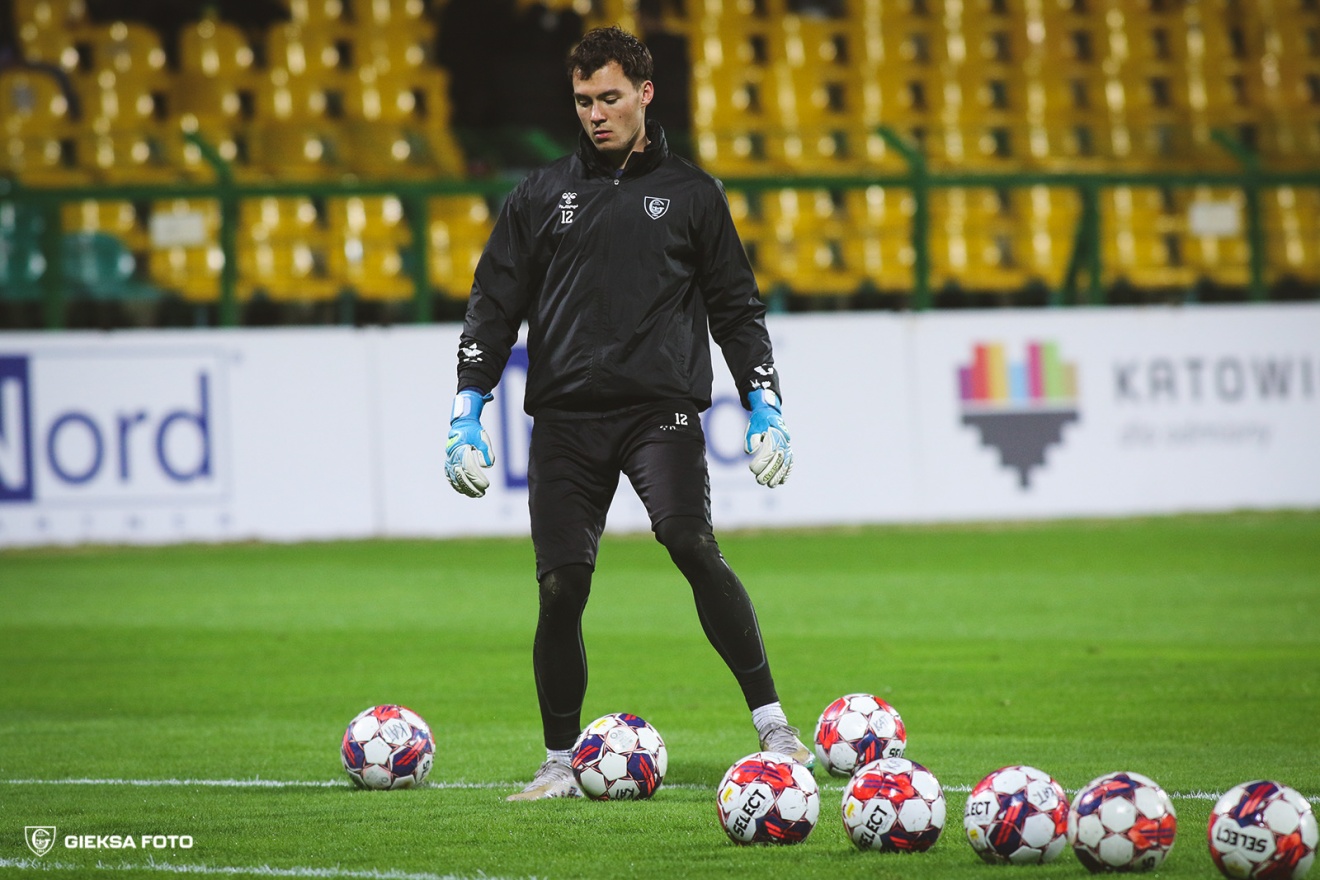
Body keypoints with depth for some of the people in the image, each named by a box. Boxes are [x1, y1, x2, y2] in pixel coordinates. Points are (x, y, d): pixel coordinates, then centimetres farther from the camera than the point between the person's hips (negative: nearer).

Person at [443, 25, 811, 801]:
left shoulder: (690, 193, 10)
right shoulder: (544, 194, 13)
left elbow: (737, 308, 14)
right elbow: (494, 306, 14)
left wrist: (766, 407, 5)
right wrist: (467, 413, 5)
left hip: (661, 408, -2)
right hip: (566, 416, 2)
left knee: (694, 547, -24)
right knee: (561, 588, -4)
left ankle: (773, 726, -18)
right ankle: (561, 763, 12)